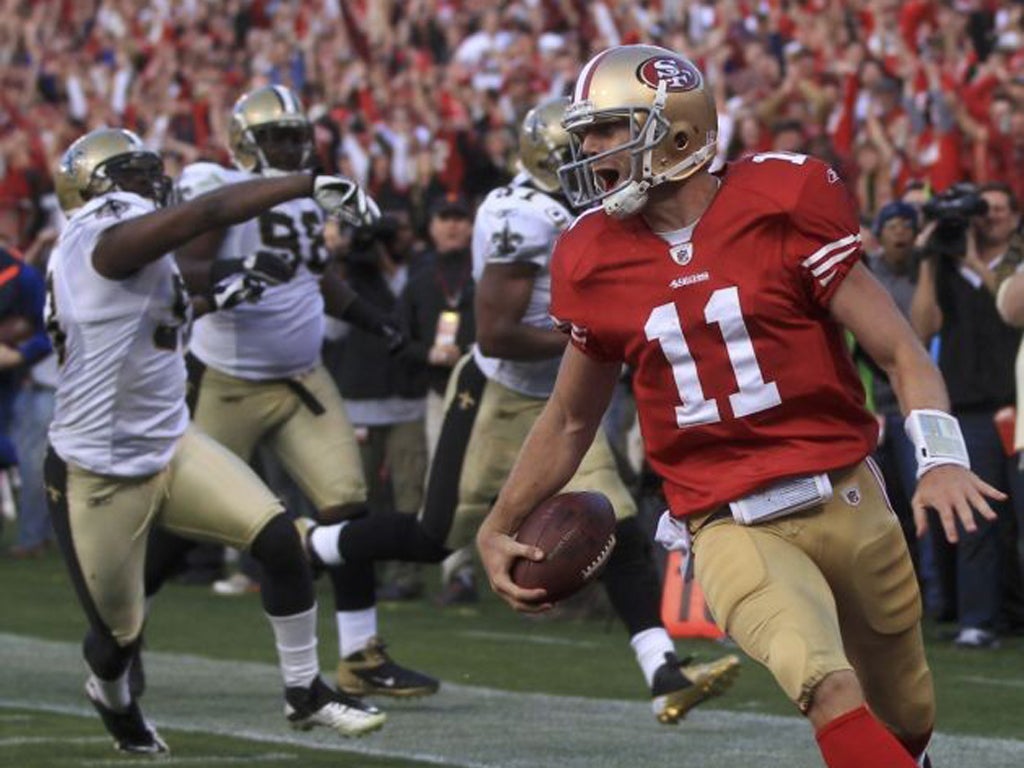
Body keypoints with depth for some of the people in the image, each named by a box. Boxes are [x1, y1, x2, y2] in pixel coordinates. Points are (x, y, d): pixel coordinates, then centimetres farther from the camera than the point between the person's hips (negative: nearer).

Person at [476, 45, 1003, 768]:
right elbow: (571, 421, 20)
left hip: (846, 498, 0)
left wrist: (940, 458, -22)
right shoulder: (600, 262, 3)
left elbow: (902, 354, -6)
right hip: (732, 529, 0)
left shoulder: (781, 207, -6)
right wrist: (497, 531, 23)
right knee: (834, 698, -28)